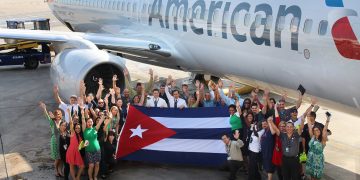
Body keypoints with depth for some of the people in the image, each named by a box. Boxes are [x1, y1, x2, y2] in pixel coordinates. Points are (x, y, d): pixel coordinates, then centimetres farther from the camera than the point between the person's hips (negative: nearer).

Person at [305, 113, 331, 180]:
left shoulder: (322, 139, -11)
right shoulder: (312, 137, 0)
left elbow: (325, 130, -23)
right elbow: (310, 127, 1)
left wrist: (327, 121, -31)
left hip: (318, 159, -4)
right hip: (310, 158, 4)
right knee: (312, 174, 14)